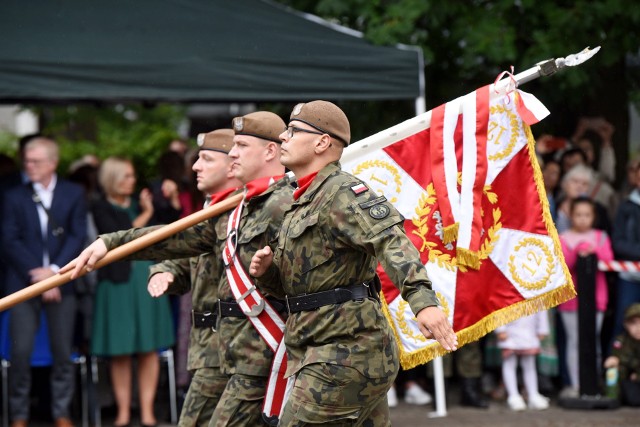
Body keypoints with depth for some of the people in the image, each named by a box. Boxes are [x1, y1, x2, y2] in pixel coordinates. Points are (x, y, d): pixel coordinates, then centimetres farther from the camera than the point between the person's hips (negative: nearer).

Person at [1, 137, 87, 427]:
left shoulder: (73, 194, 6)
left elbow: (78, 236, 1)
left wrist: (55, 270, -11)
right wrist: (36, 274, -10)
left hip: (60, 283, 1)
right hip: (24, 283, -1)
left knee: (63, 351, 3)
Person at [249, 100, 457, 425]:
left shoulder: (341, 192, -11)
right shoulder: (303, 202, 20)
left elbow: (390, 239, -27)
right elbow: (293, 281, 26)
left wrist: (422, 299, -43)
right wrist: (265, 270, 2)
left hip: (344, 349, -10)